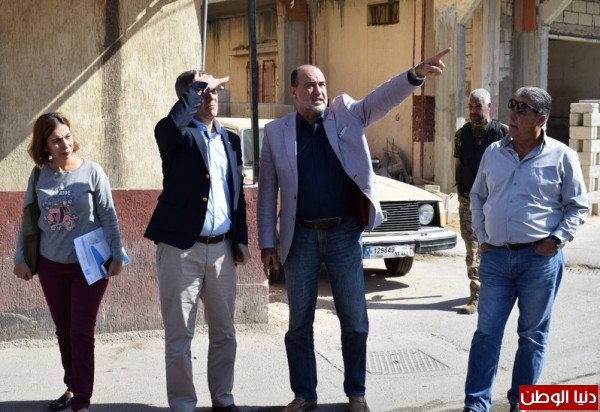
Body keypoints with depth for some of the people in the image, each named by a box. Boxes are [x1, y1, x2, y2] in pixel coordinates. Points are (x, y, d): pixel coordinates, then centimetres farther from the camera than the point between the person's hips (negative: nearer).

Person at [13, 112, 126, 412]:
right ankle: (72, 388, 31)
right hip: (51, 264, 4)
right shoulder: (39, 176, -2)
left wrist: (117, 255, -8)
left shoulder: (92, 172, -11)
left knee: (81, 333, -3)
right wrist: (20, 257, 6)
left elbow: (109, 217, -7)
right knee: (64, 331, 14)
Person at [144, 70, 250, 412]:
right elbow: (172, 124, -28)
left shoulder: (230, 139, 14)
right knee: (179, 335, 2)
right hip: (181, 247, -5)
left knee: (224, 331, 12)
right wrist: (197, 86, -15)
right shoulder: (177, 136, -2)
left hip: (221, 248, 5)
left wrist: (241, 239, 9)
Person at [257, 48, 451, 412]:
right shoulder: (276, 132, 1)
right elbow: (268, 192, 2)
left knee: (355, 320, 7)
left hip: (345, 233, 0)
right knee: (299, 323, 9)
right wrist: (268, 243, -1)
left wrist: (416, 74, -32)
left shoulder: (346, 115, 2)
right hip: (301, 236, 0)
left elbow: (382, 97, -14)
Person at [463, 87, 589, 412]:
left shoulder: (561, 156, -4)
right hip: (495, 256, 3)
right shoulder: (493, 153, 7)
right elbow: (477, 196, 17)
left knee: (532, 335, 8)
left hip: (540, 258, -3)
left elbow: (578, 206, 1)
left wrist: (555, 240, -9)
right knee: (487, 333, 5)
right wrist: (481, 236, 8)